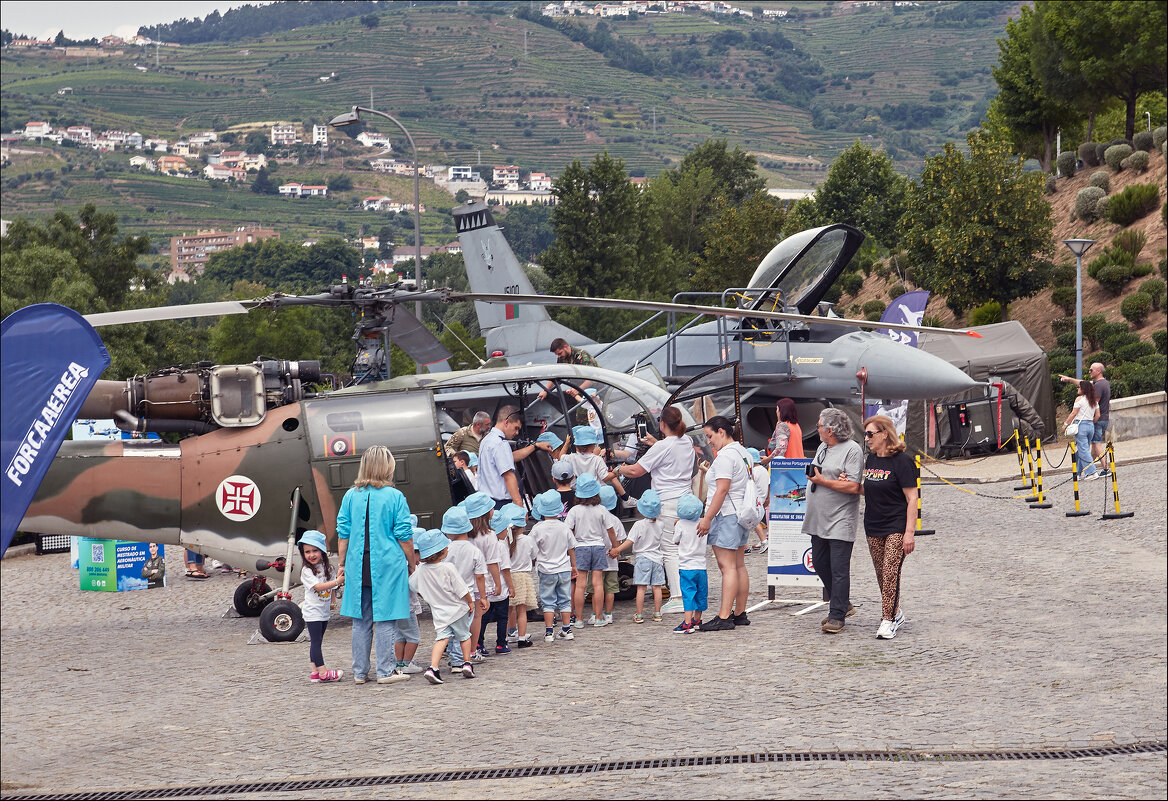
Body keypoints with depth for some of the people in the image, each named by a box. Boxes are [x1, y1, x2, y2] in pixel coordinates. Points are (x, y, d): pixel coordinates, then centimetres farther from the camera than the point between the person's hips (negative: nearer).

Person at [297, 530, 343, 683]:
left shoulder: (327, 568, 9)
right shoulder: (306, 571, -11)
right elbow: (318, 586, -23)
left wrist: (331, 602, 6)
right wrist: (337, 581, -28)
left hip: (324, 612, 7)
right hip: (312, 612, -6)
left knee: (316, 642, 10)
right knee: (315, 642, -7)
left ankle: (315, 671, 10)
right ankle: (322, 672, -10)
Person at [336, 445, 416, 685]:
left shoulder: (351, 496, 3)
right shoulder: (395, 497, -7)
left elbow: (343, 534, 6)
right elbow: (404, 536, -5)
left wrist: (342, 564, 14)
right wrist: (411, 564, 5)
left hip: (358, 566, 4)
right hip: (388, 564, -3)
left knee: (361, 620, 10)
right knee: (384, 619, 1)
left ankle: (360, 672, 15)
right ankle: (386, 671, 4)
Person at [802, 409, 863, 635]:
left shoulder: (852, 450, -12)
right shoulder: (823, 447, 14)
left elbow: (854, 487, -19)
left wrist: (822, 481, -15)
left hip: (840, 521, -9)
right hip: (818, 520, 9)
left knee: (839, 570, -6)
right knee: (820, 564, 14)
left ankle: (837, 616, -2)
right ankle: (842, 605, 29)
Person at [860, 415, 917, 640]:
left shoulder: (901, 461, -12)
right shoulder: (871, 459, 10)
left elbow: (912, 499, -13)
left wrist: (910, 532, -18)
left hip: (896, 528, -7)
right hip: (873, 528, 7)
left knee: (890, 573, -11)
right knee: (881, 575, 10)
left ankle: (887, 621, -7)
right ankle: (896, 614, 25)